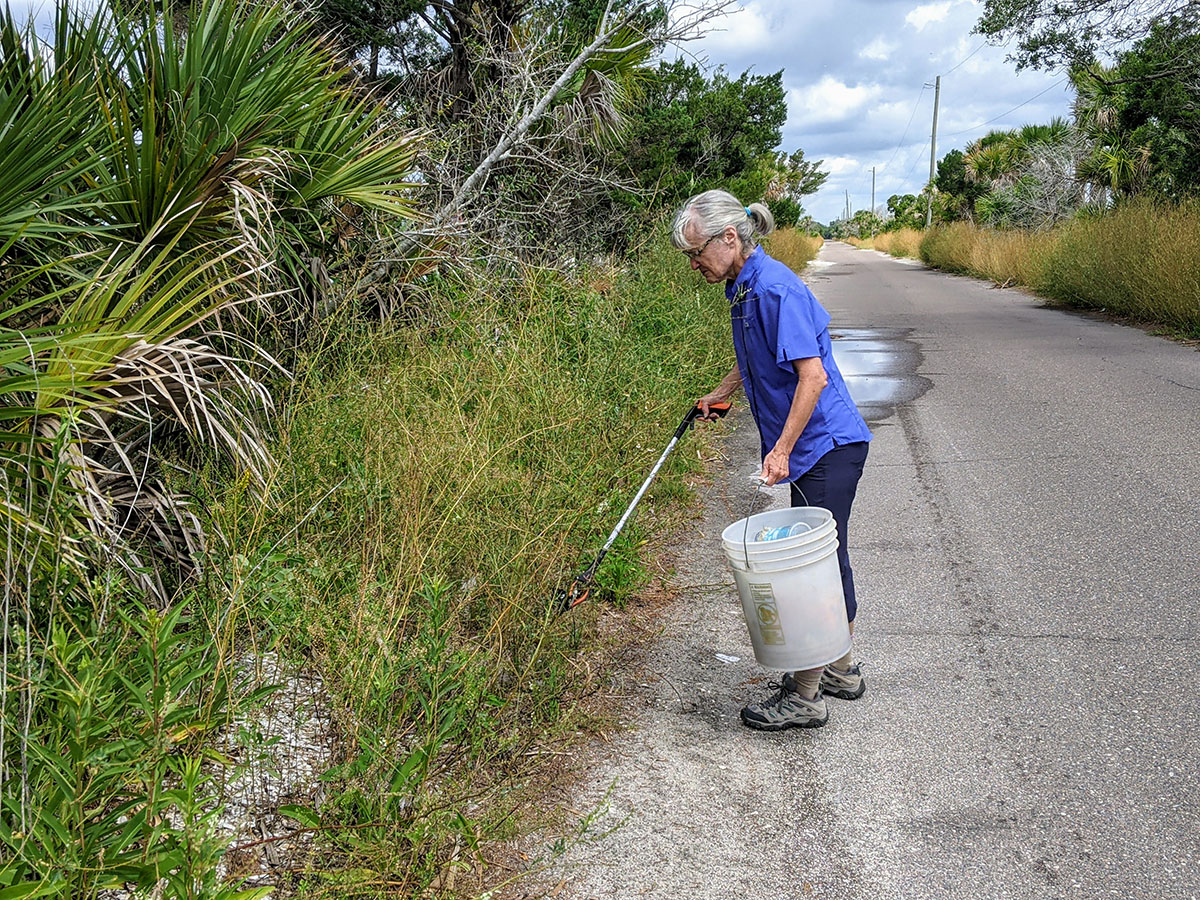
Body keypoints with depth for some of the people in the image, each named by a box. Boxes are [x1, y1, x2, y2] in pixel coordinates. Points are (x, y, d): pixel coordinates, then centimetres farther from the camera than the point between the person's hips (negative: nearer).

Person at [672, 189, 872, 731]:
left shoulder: (774, 288, -20)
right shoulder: (743, 287, 11)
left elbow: (813, 375, -24)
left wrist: (781, 449, -23)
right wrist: (719, 395, 25)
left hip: (826, 447, -10)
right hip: (822, 447, 10)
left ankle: (805, 697, 5)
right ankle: (840, 670, 31)